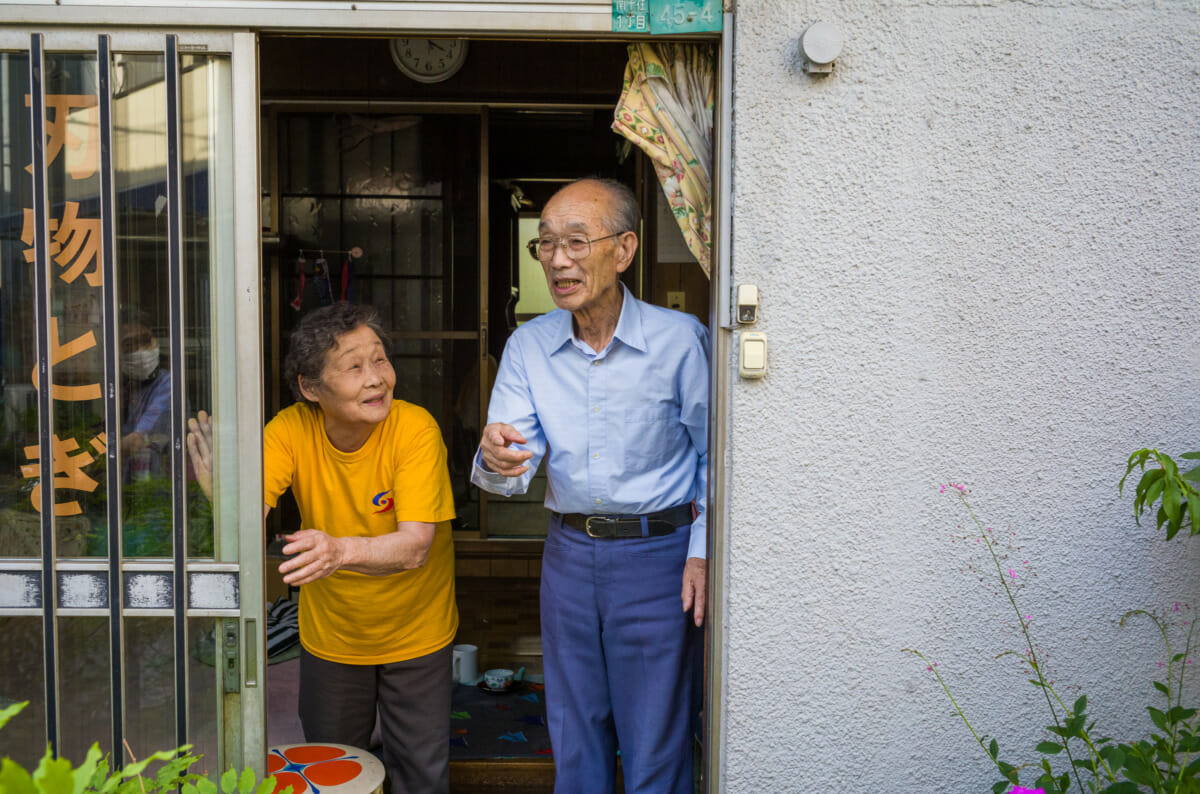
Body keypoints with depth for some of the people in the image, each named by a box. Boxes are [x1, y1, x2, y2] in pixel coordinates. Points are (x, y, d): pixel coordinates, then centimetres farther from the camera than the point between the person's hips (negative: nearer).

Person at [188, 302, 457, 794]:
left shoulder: (415, 429, -26)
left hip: (415, 635, -2)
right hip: (329, 635, 2)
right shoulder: (292, 430, -18)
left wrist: (341, 551, -52)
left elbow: (415, 547, -33)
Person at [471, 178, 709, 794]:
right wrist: (497, 458, -28)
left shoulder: (679, 338, -11)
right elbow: (508, 476, -5)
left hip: (657, 556, -3)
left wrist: (702, 553, -9)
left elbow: (713, 453, -2)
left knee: (656, 742, 8)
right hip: (569, 553, 4)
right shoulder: (527, 346, -1)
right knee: (573, 735, 18)